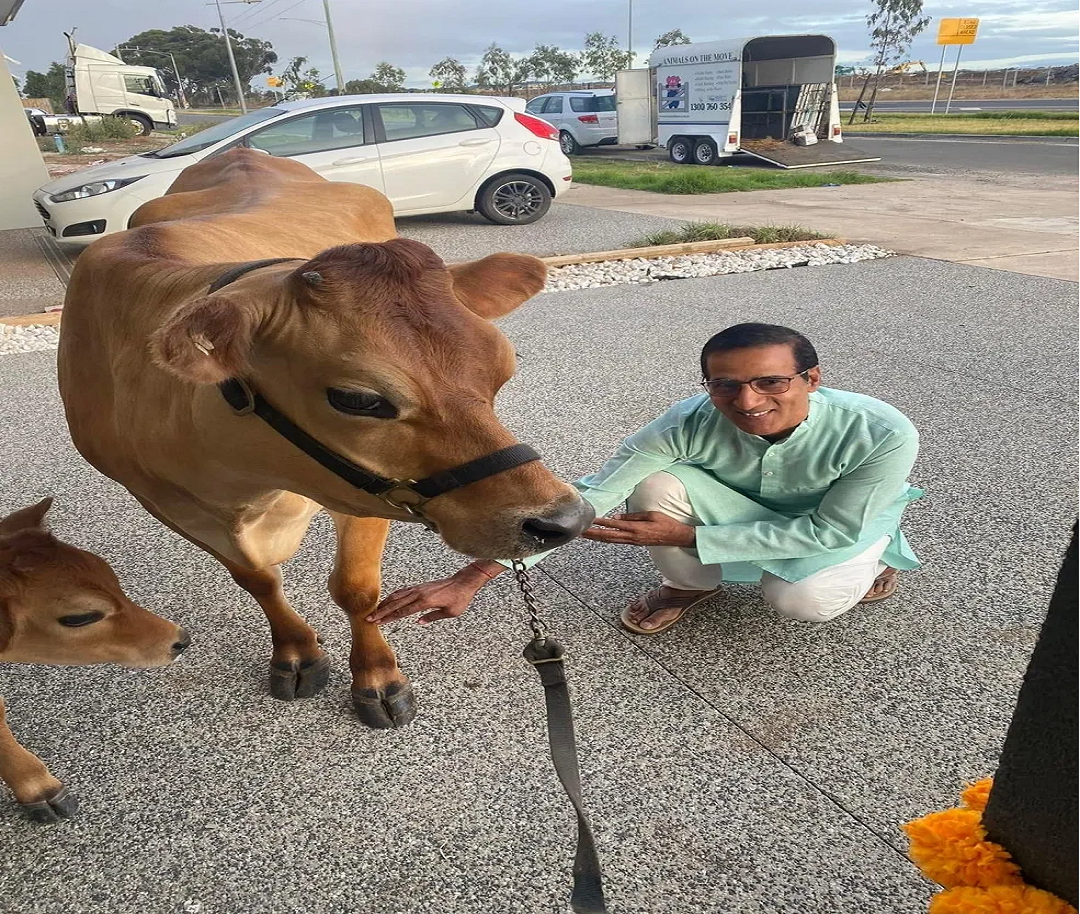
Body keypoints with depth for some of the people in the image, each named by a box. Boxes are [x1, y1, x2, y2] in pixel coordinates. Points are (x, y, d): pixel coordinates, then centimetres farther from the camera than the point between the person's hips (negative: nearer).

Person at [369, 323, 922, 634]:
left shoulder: (883, 435, -37)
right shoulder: (689, 426, -34)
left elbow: (833, 529, -27)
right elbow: (587, 499, -35)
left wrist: (685, 535, -33)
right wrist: (471, 578, -42)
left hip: (845, 519, 0)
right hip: (742, 505, 1)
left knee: (801, 602, -30)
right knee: (658, 483, -29)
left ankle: (869, 562, 6)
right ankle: (689, 585, 3)